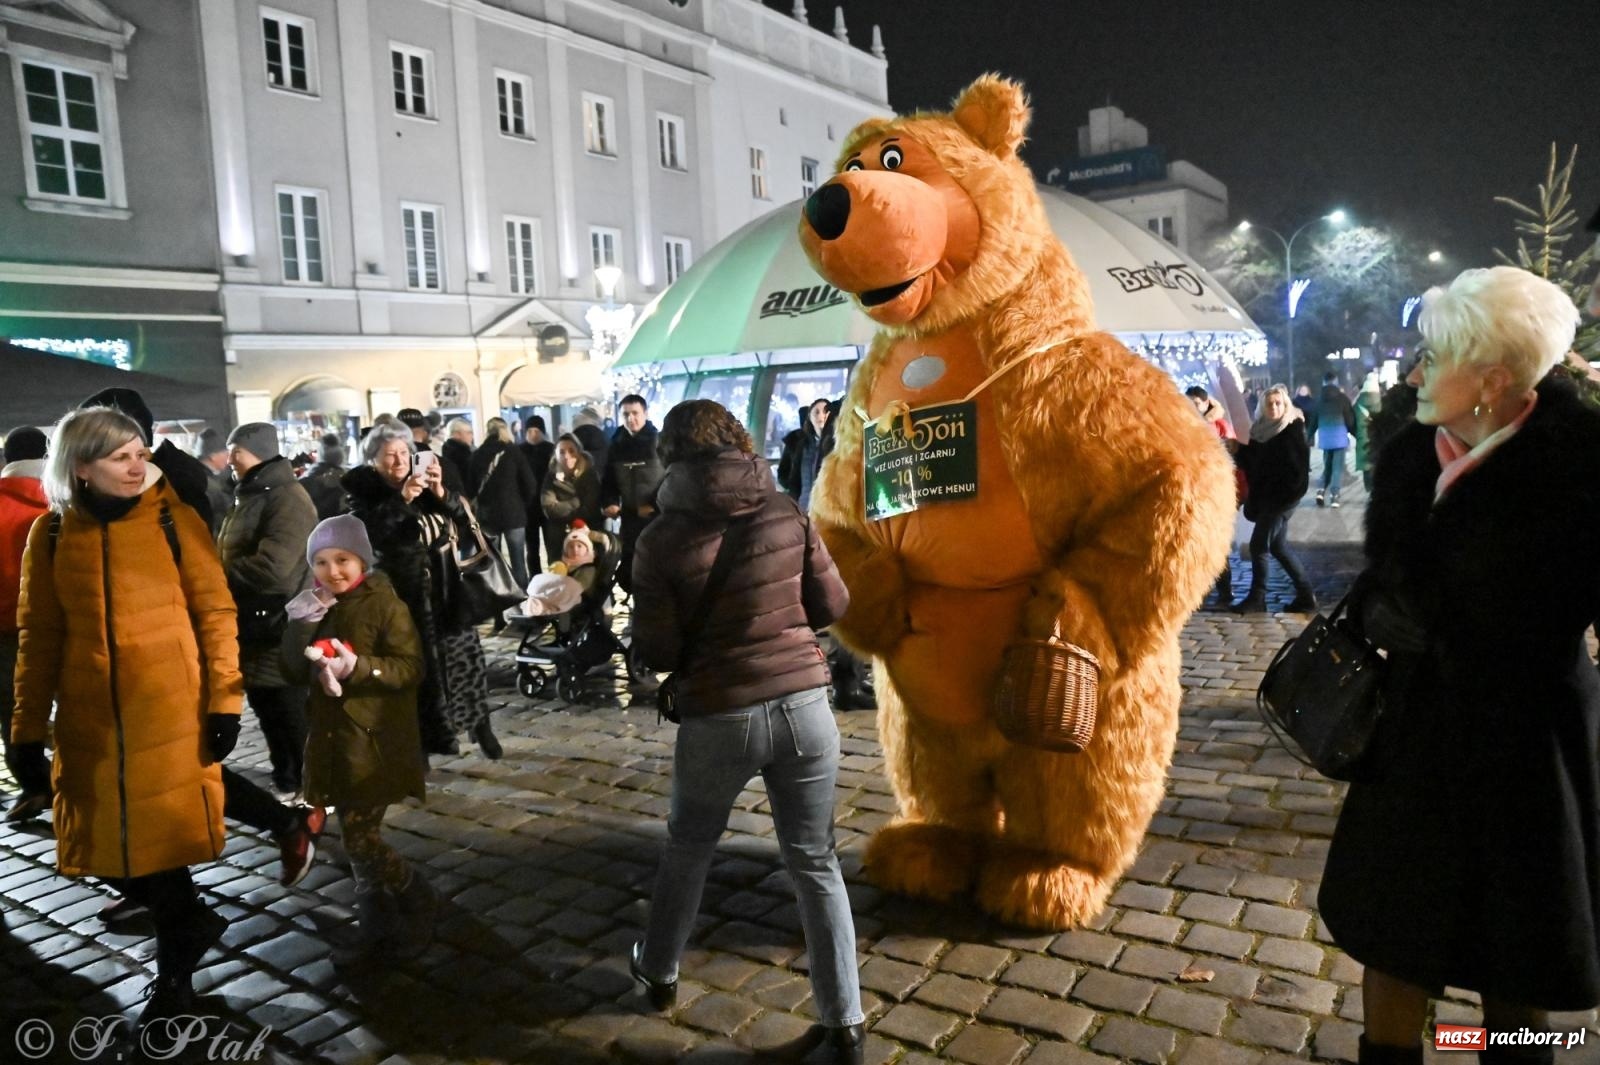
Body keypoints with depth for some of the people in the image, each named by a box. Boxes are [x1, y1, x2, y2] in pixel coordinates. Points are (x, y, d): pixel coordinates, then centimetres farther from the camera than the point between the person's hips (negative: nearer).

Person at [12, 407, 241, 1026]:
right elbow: (38, 636, 8)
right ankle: (190, 924, 34)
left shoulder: (175, 521, -3)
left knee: (164, 835, 4)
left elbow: (215, 613, -3)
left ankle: (174, 969, 27)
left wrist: (224, 700, -8)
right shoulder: (51, 534, 3)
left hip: (172, 714, -3)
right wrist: (29, 726, 6)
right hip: (90, 720, 3)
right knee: (103, 846, 7)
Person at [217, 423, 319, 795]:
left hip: (281, 632, -9)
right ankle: (287, 782, 32)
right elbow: (233, 556, 24)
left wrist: (217, 574, -14)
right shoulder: (248, 496, 15)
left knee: (294, 719, 1)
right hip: (253, 630, 9)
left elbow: (271, 567, -27)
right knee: (269, 715, 18)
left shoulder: (286, 498, -17)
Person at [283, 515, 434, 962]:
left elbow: (411, 667, -14)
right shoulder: (319, 608, 10)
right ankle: (377, 930, 24)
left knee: (360, 840, -7)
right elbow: (296, 670, 3)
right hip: (334, 737, 7)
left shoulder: (384, 603, -9)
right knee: (359, 838, 12)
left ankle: (418, 904, 16)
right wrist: (303, 621, -12)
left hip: (374, 740, -6)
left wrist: (358, 667, -28)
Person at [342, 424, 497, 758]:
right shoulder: (364, 491, -1)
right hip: (401, 592, -3)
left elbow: (462, 524, -1)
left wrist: (441, 492, -17)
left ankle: (478, 721, 20)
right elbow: (368, 532, -20)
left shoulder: (426, 485, 8)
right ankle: (421, 741, 1)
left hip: (443, 587, 3)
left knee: (462, 653, 5)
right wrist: (402, 498, -29)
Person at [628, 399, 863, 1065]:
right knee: (815, 864, 13)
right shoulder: (788, 514, -2)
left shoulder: (663, 539, -9)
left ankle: (659, 972, 45)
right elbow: (832, 605, 4)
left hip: (721, 717, -1)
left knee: (687, 847, 25)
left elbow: (656, 652, -8)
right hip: (804, 702, 2)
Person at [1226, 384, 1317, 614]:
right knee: (1278, 546, 11)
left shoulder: (1294, 429, -10)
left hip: (1283, 495, -8)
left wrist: (1290, 493, -23)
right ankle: (1305, 594, 19)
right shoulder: (1261, 428, 9)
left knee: (1258, 545, -6)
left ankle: (1257, 597, 4)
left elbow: (1298, 466, -16)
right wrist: (1237, 449, -5)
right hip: (1265, 495, 8)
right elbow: (1252, 461, 11)